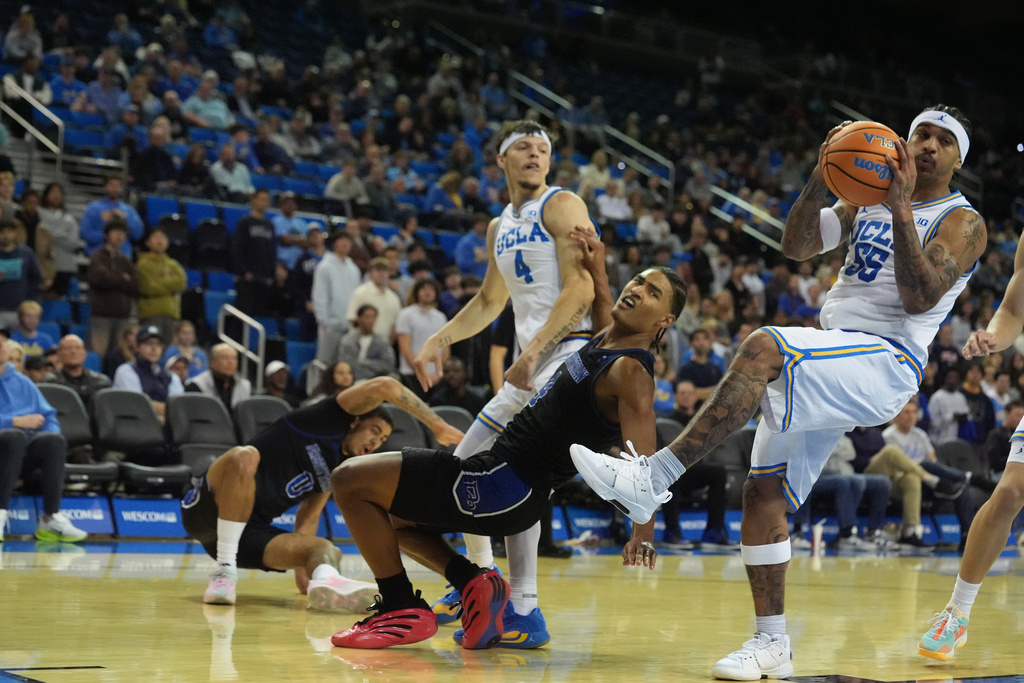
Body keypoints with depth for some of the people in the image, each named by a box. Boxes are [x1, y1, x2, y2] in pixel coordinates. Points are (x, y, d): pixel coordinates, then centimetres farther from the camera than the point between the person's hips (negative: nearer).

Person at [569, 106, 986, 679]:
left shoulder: (962, 221, 1)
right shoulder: (867, 199, 21)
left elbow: (920, 297, -15)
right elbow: (798, 245, 8)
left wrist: (901, 210, -21)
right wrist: (821, 179, -7)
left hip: (887, 363, -7)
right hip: (831, 369, 7)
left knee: (765, 348, -33)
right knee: (764, 492, -2)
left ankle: (651, 479, -35)